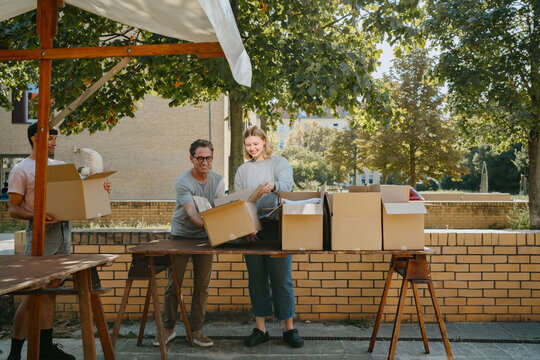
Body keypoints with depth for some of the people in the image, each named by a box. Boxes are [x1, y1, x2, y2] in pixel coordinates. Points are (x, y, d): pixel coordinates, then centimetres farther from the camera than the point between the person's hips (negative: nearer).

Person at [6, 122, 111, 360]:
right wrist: (37, 216, -25)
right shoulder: (21, 170, -3)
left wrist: (100, 189, 0)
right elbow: (13, 209, -6)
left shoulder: (60, 166, 16)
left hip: (63, 230, 6)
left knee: (51, 291, 11)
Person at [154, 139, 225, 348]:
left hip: (205, 237, 3)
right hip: (181, 236, -3)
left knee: (202, 285, 5)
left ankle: (196, 330, 16)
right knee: (173, 284, 2)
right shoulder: (182, 183, -16)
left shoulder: (218, 181, 0)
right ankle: (168, 328, 17)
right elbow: (191, 213, -28)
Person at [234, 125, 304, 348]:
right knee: (256, 279, 7)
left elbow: (288, 185, -16)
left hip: (276, 227, -3)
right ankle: (260, 329, 17)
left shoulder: (280, 163, 4)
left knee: (282, 279, -1)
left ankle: (289, 329, 11)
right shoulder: (242, 170, 14)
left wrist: (274, 186, -39)